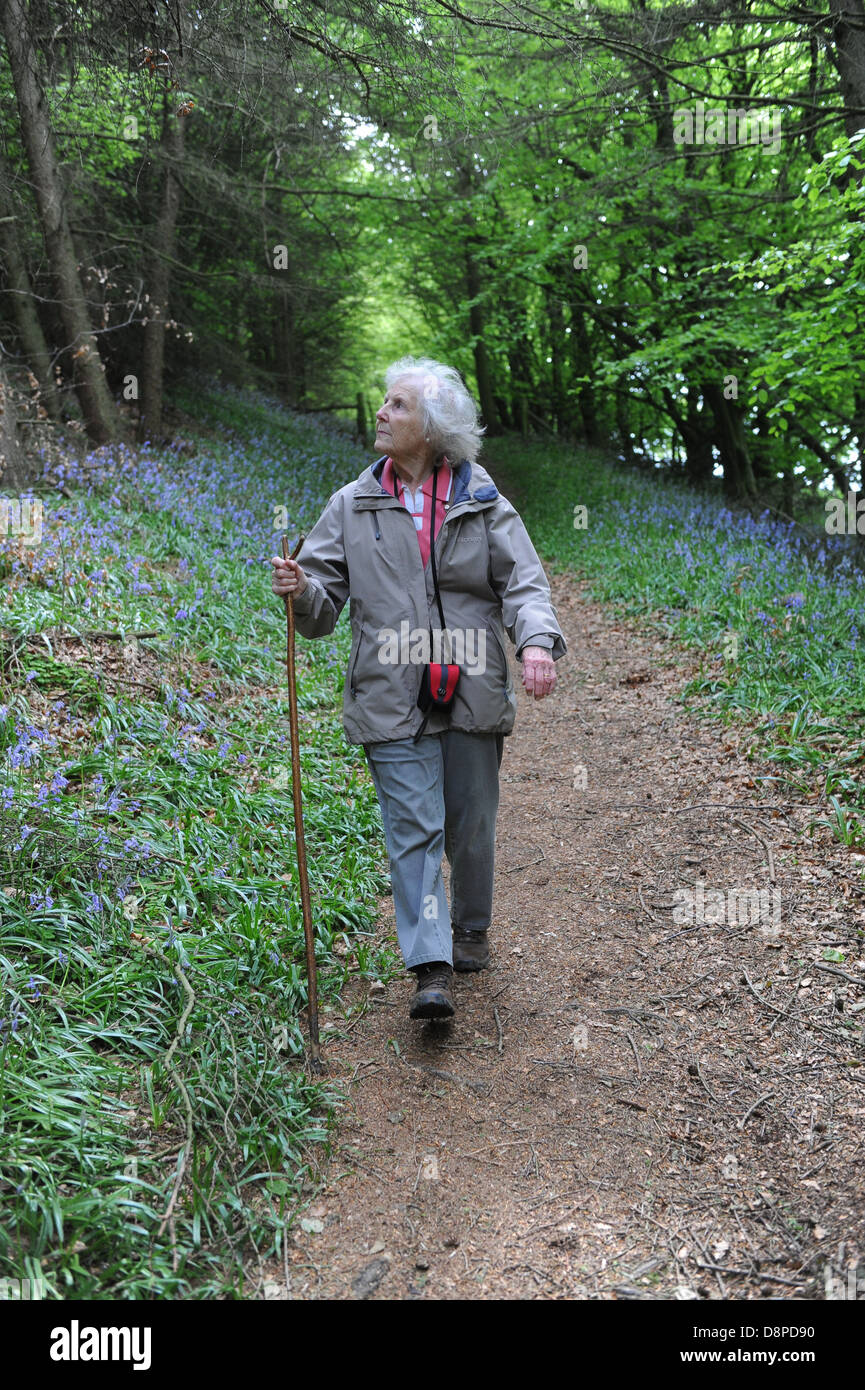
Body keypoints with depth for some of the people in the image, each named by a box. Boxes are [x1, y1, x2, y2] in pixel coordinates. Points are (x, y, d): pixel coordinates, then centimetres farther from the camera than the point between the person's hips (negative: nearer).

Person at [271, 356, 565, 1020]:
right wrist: (300, 589, -17)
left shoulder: (483, 502, 4)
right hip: (392, 698, 0)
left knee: (471, 826, 12)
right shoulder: (353, 505, 6)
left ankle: (472, 928, 37)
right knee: (413, 827, -5)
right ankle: (432, 969, -1)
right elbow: (324, 606, 6)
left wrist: (536, 640, -21)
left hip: (472, 693, 1)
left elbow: (524, 583, -2)